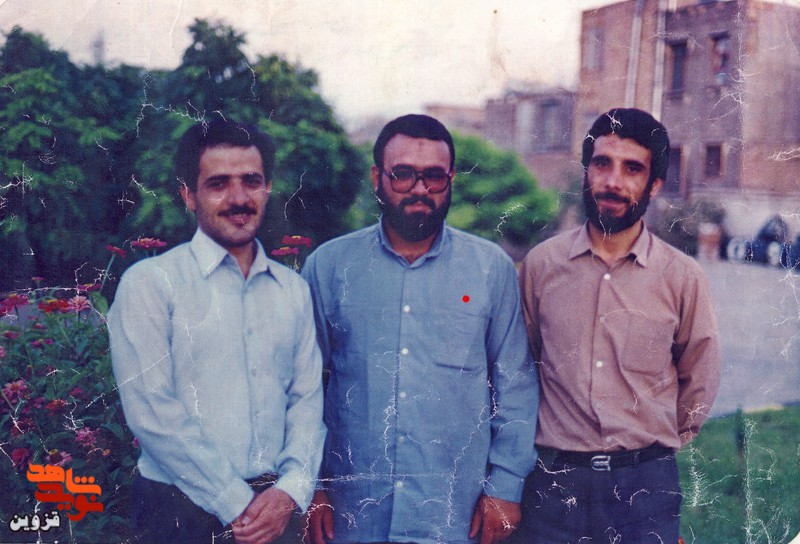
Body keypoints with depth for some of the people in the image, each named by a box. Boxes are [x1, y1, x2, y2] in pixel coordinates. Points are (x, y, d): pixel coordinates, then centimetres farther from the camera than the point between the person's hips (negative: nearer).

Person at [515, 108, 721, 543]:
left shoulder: (682, 277, -4)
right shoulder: (541, 263, -2)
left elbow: (700, 381, 8)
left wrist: (658, 444, 11)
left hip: (647, 483, 0)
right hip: (555, 479, 1)